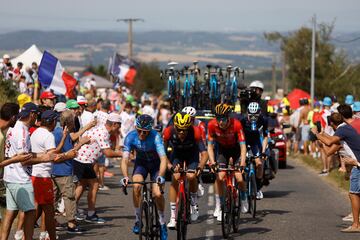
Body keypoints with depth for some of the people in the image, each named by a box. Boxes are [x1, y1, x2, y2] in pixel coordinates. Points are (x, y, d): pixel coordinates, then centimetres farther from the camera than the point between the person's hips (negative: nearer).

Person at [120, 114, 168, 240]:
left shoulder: (155, 136, -31)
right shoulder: (131, 137, -24)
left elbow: (163, 158, -38)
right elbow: (125, 159, -28)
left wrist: (160, 176, -54)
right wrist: (125, 176, -45)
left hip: (156, 164, -2)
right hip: (141, 162, 2)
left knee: (158, 194, -17)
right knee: (136, 186, -26)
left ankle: (162, 222, 8)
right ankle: (138, 219, -10)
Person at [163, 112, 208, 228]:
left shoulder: (195, 132, -35)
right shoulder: (169, 132, -32)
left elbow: (204, 153, -34)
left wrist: (200, 166, -50)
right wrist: (168, 165, -38)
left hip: (192, 154, -1)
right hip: (176, 153, 1)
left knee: (191, 176, -25)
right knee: (175, 178, -19)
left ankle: (194, 202, 5)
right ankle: (173, 216, -16)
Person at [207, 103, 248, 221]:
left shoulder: (236, 124, -31)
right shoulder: (212, 125, -25)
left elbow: (243, 146, -31)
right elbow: (210, 146, -18)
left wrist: (242, 163, -43)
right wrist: (212, 162, -32)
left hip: (236, 149, -2)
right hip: (222, 150, 2)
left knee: (239, 178, -14)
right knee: (220, 177, -16)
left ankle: (243, 198, 17)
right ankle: (218, 207, -6)